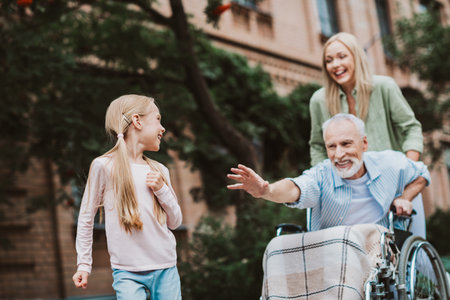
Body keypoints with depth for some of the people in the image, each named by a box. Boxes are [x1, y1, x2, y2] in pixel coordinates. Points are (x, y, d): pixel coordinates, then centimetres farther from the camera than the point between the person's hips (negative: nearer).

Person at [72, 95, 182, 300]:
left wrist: (161, 190, -3)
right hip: (128, 273, -4)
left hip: (166, 268, 5)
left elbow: (175, 222, 13)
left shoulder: (159, 171, 10)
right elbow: (86, 216, 4)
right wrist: (84, 264, 4)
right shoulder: (104, 166, -4)